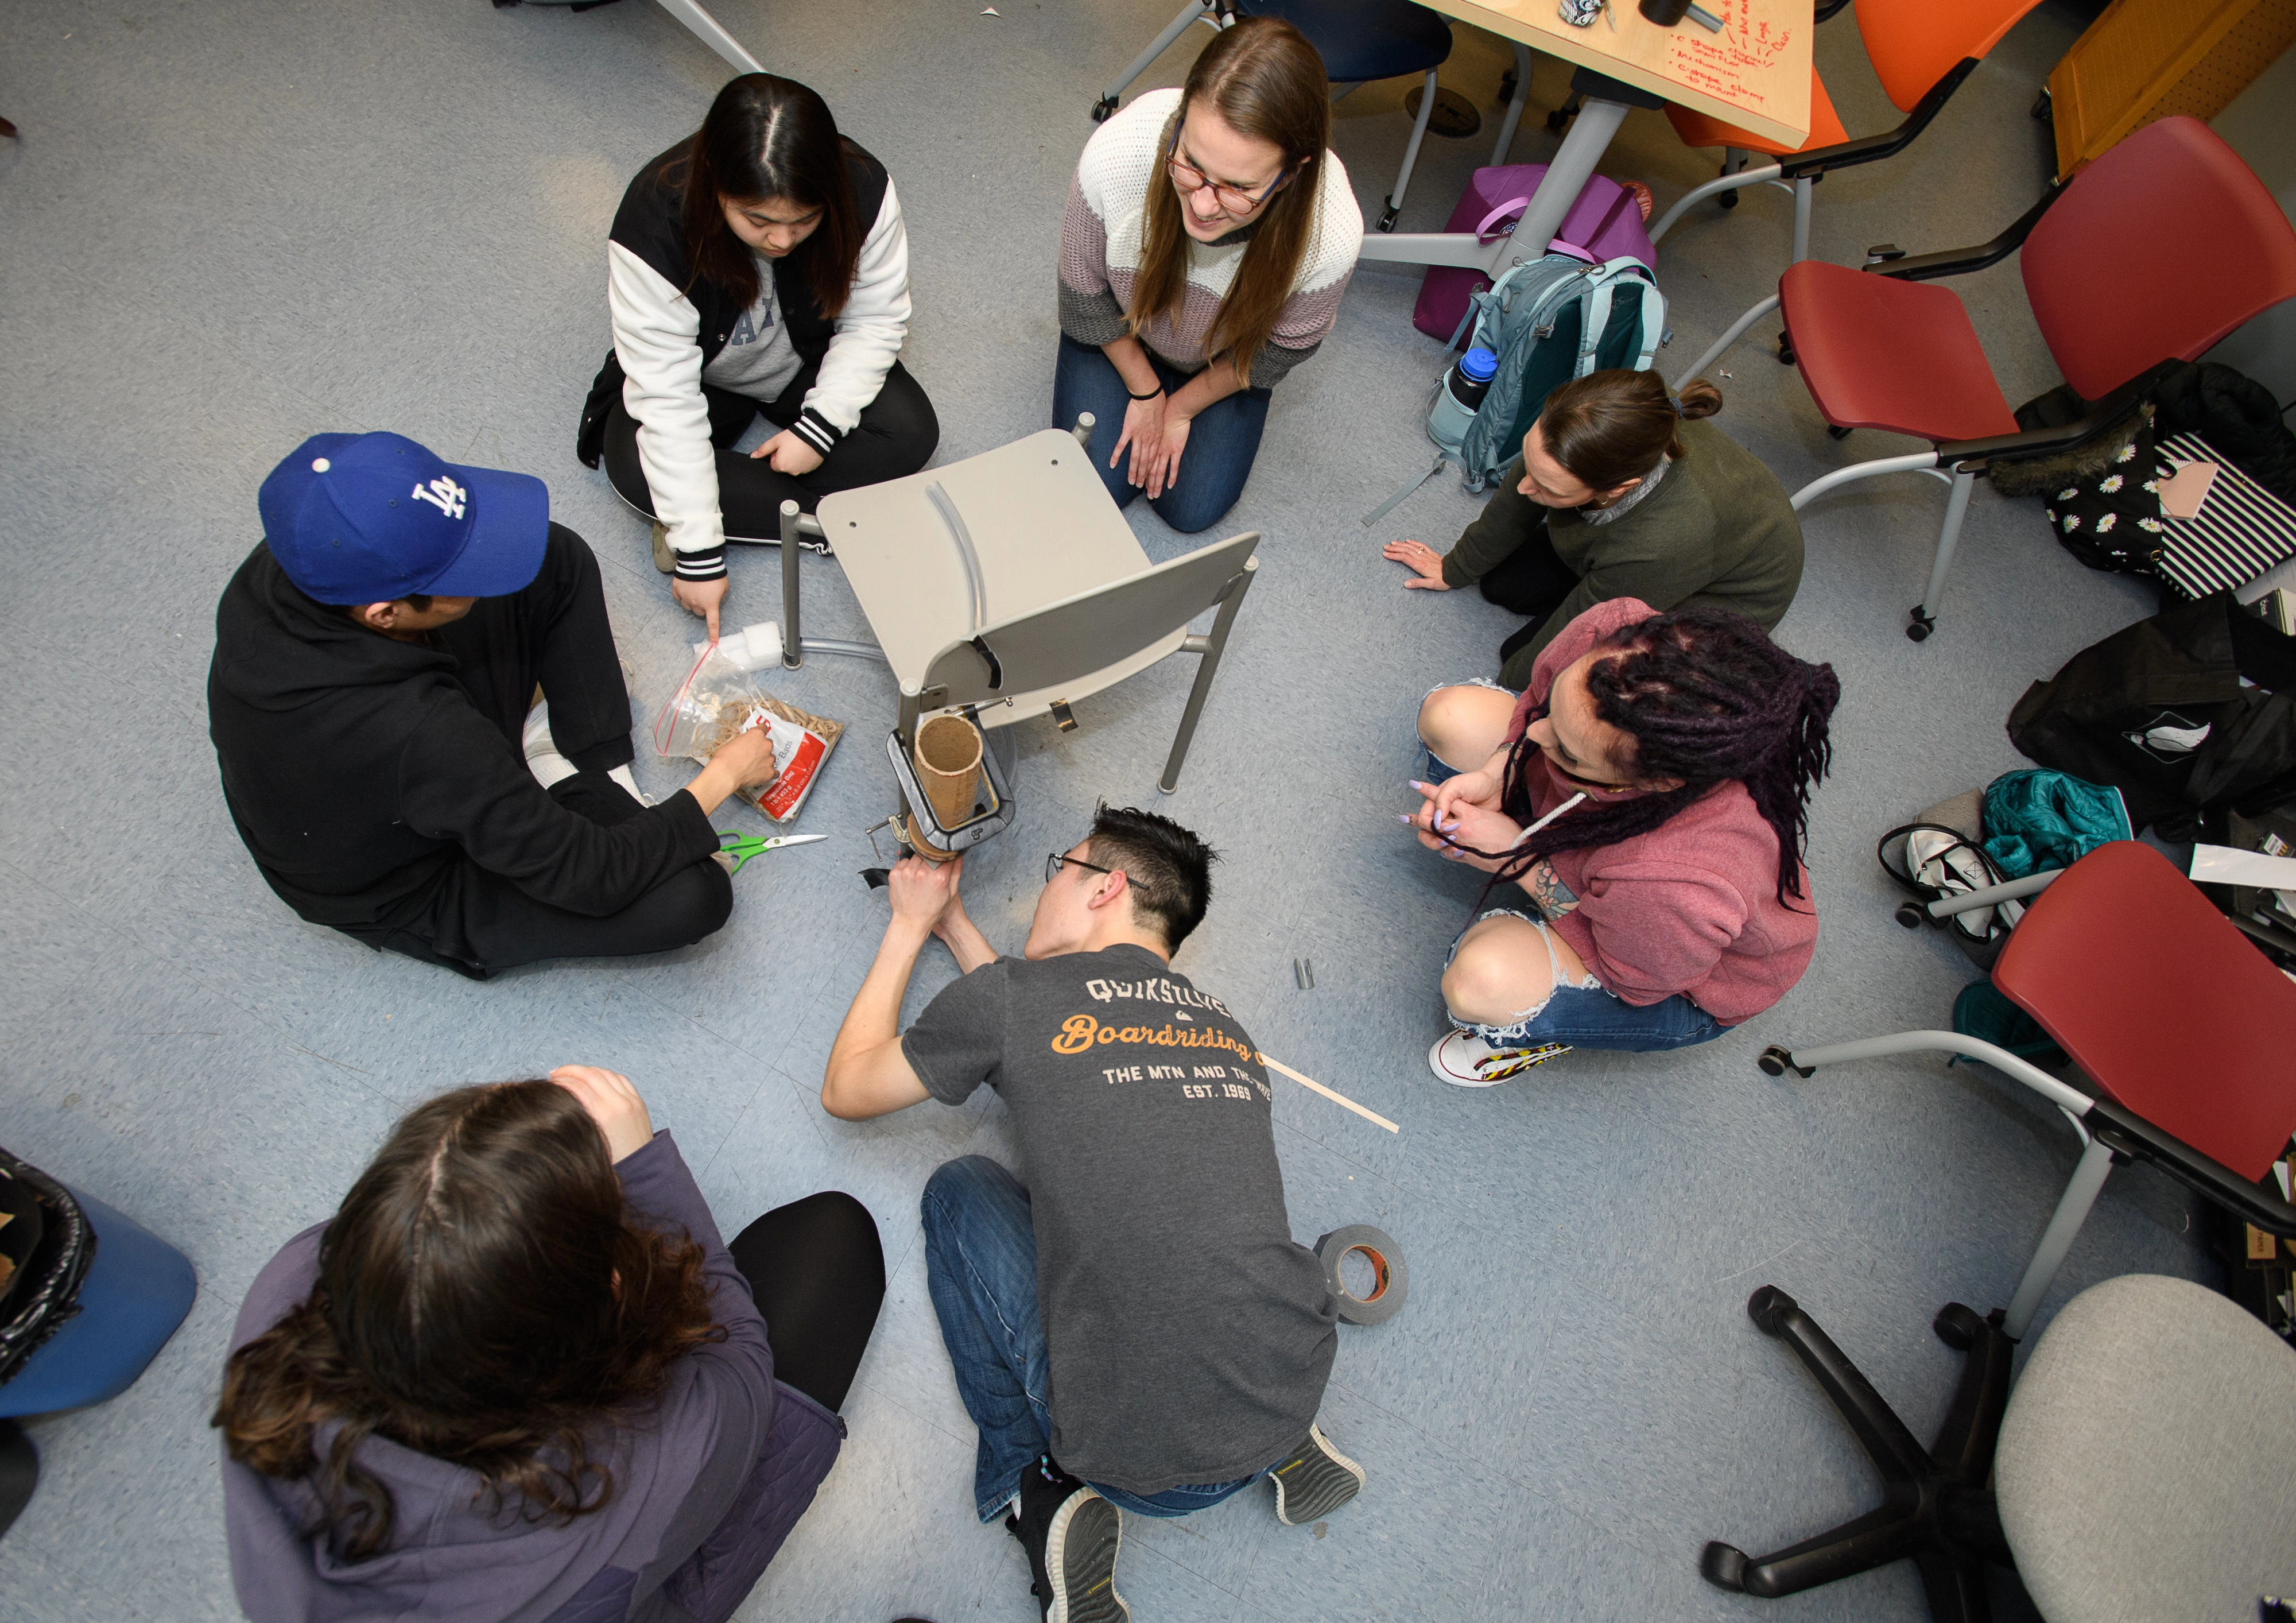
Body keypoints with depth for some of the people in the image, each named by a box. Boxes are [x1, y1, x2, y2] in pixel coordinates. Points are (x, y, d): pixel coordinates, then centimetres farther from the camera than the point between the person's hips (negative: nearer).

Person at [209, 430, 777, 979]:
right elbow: (591, 882, -32)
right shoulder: (416, 733, -44)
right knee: (694, 895, -27)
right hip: (411, 892, -7)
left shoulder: (284, 563, -23)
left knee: (558, 559, -3)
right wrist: (725, 774, -23)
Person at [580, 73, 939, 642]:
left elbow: (875, 320, -15)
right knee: (634, 466, -27)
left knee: (911, 431, -24)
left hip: (811, 363, 2)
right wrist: (699, 552, -36)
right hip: (704, 375, -1)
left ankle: (742, 502, -18)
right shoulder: (654, 222, -33)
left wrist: (822, 424, -29)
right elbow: (666, 393, -33)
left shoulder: (865, 192, -27)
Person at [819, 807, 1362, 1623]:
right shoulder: (1227, 1029, 9)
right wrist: (953, 920, 30)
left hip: (1136, 1457, -5)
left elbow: (846, 1089, 9)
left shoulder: (1008, 994, -9)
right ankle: (1284, 1446, 18)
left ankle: (1035, 1480, 9)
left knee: (959, 1190, 15)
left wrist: (911, 926, 18)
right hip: (1294, 1392, 5)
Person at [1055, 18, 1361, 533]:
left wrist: (1180, 408, -7)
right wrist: (1145, 391, -7)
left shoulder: (1331, 235, -38)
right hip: (1123, 331, 1)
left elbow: (1282, 351, -15)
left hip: (1227, 357, 0)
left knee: (1193, 508, -2)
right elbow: (1085, 296, -16)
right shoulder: (1114, 156, -38)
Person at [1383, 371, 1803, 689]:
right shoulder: (1576, 429, -33)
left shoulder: (1666, 543, -48)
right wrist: (1455, 569, 5)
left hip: (1727, 592, -6)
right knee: (1501, 583, 6)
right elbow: (1515, 501, -11)